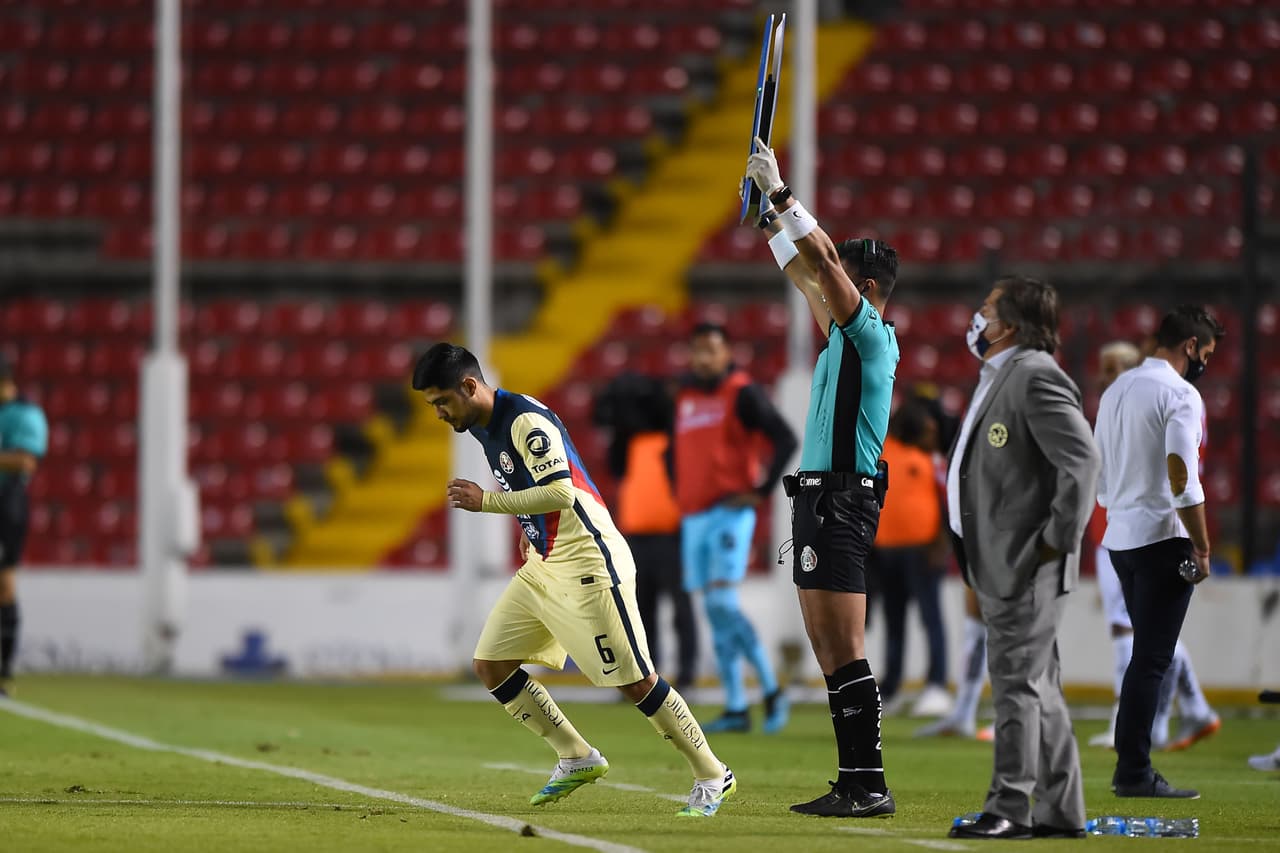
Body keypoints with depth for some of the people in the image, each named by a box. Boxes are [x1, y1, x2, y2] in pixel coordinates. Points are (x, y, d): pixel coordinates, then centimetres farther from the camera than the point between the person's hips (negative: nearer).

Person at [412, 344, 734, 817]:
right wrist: (532, 536, 14)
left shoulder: (526, 421, -20)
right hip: (543, 566, 10)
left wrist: (486, 502, -23)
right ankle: (577, 759, 13)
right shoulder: (483, 426, 10)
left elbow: (560, 493, -27)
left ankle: (712, 777, 6)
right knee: (489, 665, 4)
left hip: (586, 563, -10)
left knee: (634, 680, -8)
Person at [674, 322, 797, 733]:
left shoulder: (743, 394, -6)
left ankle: (771, 691, -8)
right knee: (714, 612, 5)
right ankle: (735, 710, 7)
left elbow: (786, 440, -11)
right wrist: (680, 493, 16)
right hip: (694, 516, 7)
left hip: (730, 511, -7)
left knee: (722, 603, -17)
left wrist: (761, 491, -14)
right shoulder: (685, 397, 15)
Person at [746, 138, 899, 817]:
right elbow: (808, 275, 30)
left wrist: (780, 194, -11)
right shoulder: (845, 334, 17)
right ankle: (853, 783, 10)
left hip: (841, 499, -10)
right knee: (829, 649, 9)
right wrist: (772, 217, 28)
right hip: (820, 498, 10)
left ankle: (870, 785, -16)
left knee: (846, 650, -13)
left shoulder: (869, 332, -8)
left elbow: (820, 260, -17)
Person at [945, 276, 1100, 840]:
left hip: (1027, 565, -10)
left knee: (1018, 683, -8)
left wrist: (1058, 540, -20)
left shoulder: (1036, 377, -14)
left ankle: (1010, 809, -7)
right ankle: (1059, 812, 17)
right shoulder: (1000, 377, 17)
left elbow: (1081, 459, -22)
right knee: (1035, 688, 12)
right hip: (999, 564, 10)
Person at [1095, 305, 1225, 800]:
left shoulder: (1116, 390, 16)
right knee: (1152, 660, -6)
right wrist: (1202, 547, -14)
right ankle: (1134, 773, -8)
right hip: (1162, 537, -8)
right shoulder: (1180, 394, -11)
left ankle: (1133, 768, 13)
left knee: (1147, 657, 14)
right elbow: (1183, 480, -19)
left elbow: (1101, 477, 20)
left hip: (1119, 537, 8)